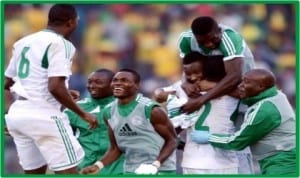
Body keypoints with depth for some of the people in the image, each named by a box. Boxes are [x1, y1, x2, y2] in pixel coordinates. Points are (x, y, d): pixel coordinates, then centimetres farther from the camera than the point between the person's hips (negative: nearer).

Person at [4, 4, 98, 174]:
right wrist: (83, 114, -9)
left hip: (17, 113, 8)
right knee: (69, 171, -5)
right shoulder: (60, 44, -10)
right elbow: (55, 87, -19)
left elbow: (7, 82, 23)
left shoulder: (23, 42, 15)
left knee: (34, 172, 13)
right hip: (43, 114, -8)